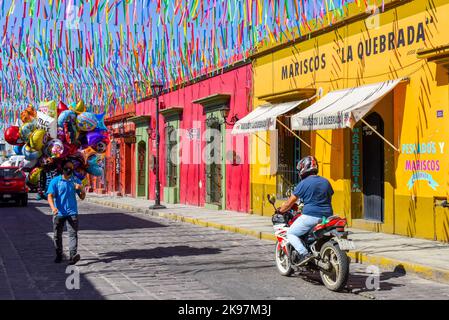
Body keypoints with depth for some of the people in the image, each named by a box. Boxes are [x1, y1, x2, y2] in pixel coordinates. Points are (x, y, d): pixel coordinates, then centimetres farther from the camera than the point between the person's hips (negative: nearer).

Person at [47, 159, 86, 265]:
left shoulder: (76, 181, 9)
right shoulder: (55, 181, 1)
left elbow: (82, 197, 12)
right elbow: (50, 196, -9)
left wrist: (81, 189, -10)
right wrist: (53, 207, -27)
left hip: (72, 212, 0)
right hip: (59, 213, 0)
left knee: (73, 234, -13)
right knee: (57, 235, 9)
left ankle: (73, 255, -23)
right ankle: (59, 255, 24)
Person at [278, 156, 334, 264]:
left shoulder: (303, 184, -5)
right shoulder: (326, 182, 13)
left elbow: (290, 203, 0)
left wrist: (280, 210, 17)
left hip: (310, 216, -7)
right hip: (326, 216, 7)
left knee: (291, 233, 2)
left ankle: (304, 253, -17)